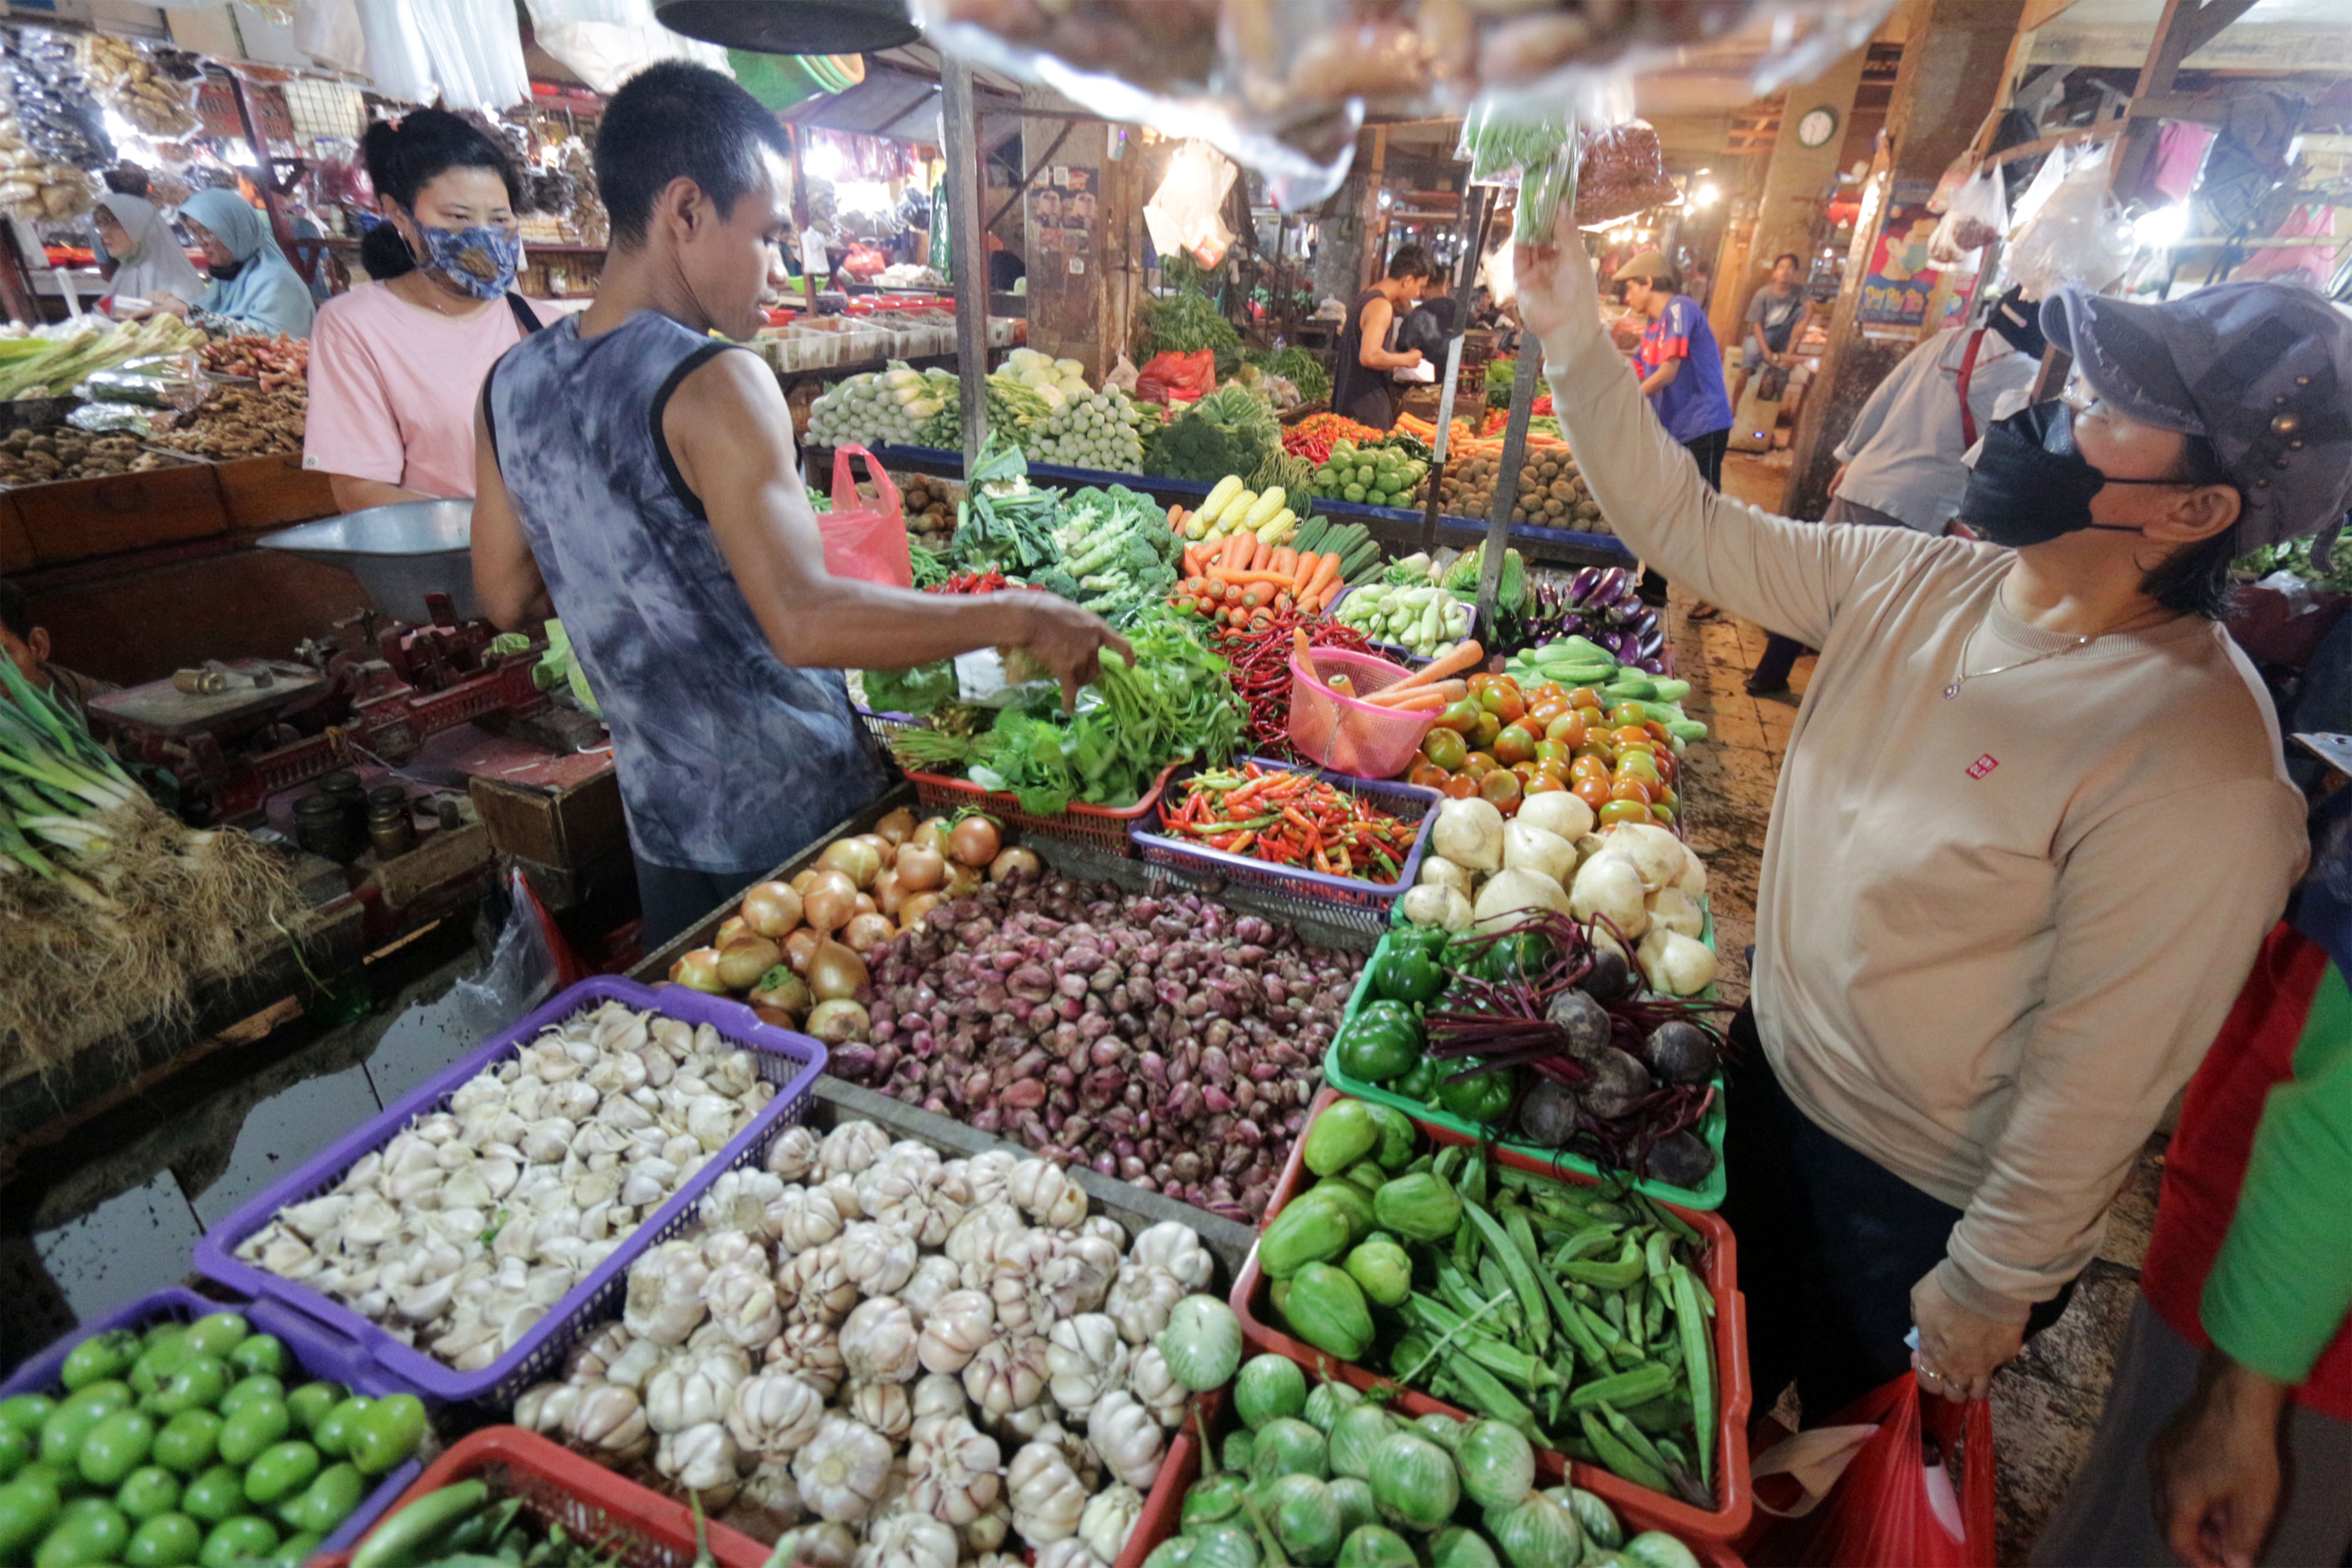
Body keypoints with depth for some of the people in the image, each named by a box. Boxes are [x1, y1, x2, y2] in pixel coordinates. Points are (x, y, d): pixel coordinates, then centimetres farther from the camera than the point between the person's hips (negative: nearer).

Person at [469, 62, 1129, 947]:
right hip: (793, 817, -6)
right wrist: (1019, 617, -25)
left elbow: (505, 595, 10)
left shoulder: (511, 385, 2)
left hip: (660, 817, 7)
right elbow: (805, 622, -31)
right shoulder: (713, 385, -21)